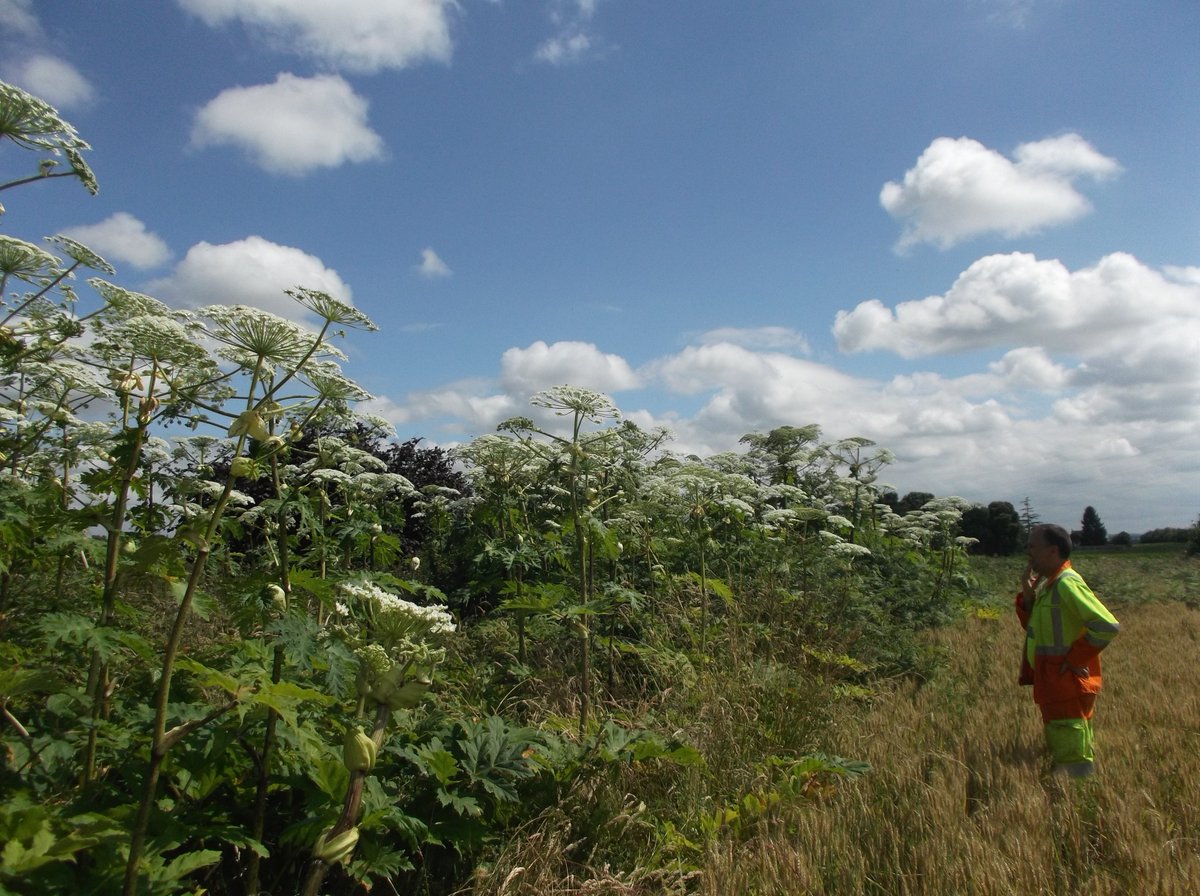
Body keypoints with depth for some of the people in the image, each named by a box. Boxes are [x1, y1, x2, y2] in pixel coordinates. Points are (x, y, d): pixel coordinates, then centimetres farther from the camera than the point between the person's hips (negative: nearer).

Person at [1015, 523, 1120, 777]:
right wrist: (1028, 594, -1)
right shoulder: (1046, 583, 9)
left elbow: (1108, 626, -26)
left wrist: (1075, 658, -18)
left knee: (1073, 763, -2)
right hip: (1052, 687, 10)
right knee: (1061, 757, 19)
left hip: (1068, 687, -10)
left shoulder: (1067, 584, -19)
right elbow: (1032, 626, 13)